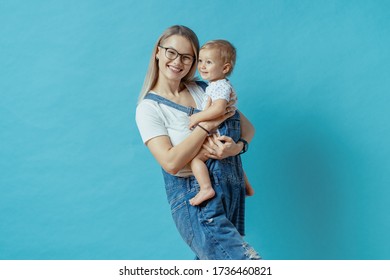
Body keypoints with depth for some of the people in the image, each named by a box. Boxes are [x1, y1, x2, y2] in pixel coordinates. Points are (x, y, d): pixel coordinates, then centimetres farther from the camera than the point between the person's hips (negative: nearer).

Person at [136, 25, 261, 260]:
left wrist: (238, 146, -13)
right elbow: (171, 163, -17)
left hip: (232, 189, 5)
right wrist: (208, 124, -16)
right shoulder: (149, 108, -5)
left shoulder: (203, 90, 9)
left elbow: (248, 127, 9)